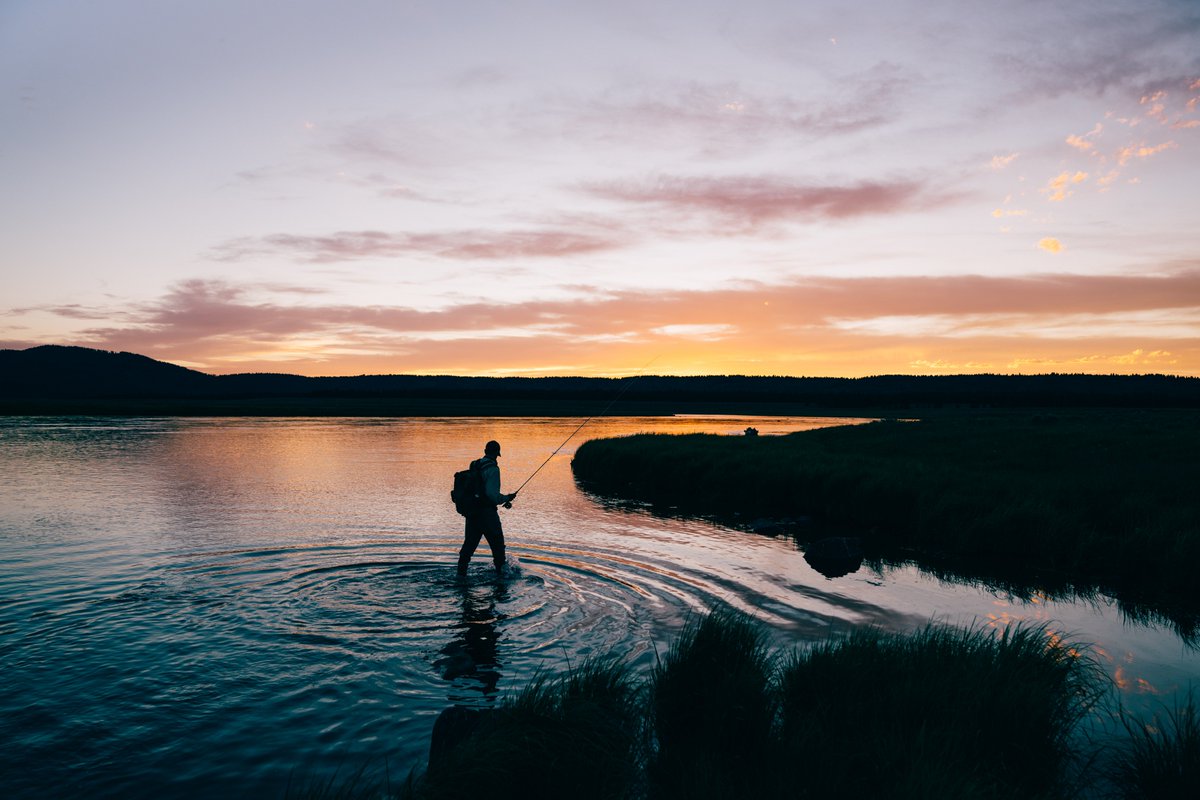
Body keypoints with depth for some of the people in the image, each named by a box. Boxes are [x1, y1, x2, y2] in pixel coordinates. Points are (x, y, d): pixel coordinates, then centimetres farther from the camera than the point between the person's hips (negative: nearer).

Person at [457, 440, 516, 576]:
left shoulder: (475, 467, 11)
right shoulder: (492, 469, -15)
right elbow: (492, 494, -23)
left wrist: (503, 500, 19)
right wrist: (507, 498, -5)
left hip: (471, 512, 7)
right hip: (487, 513, -7)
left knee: (469, 543, 13)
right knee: (498, 545, 8)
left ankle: (461, 573, 12)